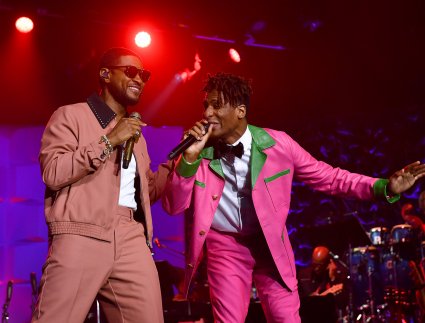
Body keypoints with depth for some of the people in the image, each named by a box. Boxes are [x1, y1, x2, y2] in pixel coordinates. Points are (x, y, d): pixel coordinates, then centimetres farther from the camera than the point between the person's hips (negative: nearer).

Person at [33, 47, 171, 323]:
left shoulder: (136, 134, 28)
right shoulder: (70, 116, 6)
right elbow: (52, 173, -8)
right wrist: (108, 141, -9)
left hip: (132, 239, 6)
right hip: (82, 235, -6)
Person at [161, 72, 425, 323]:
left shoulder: (277, 143, -12)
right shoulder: (199, 152, -10)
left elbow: (326, 176, -5)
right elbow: (173, 207, -13)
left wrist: (385, 187, -14)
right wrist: (189, 158, -28)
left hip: (271, 244, 0)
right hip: (224, 246, 0)